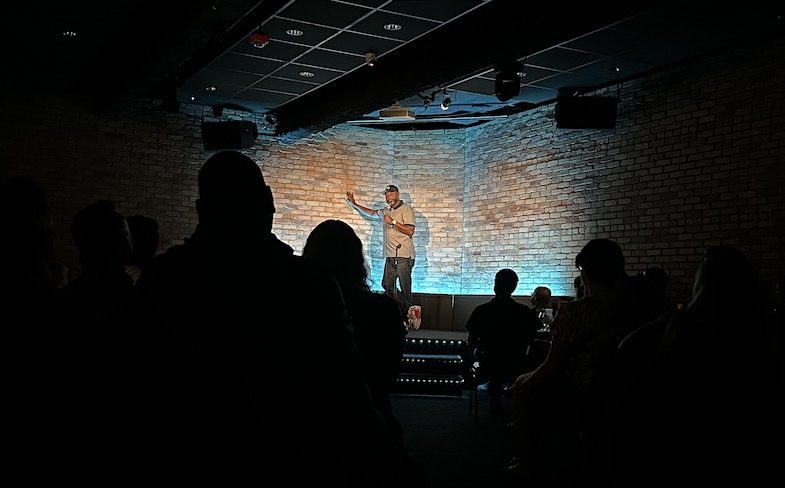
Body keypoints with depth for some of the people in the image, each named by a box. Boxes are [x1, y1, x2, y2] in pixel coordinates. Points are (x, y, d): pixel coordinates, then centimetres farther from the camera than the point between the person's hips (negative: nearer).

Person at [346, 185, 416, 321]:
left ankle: (409, 317, -2)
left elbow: (410, 231, -12)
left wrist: (393, 222, -11)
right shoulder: (386, 211, 20)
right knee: (387, 286, 5)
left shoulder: (406, 209, -2)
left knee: (405, 288, -8)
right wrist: (354, 204, 39)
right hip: (390, 256, 8)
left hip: (404, 256, -8)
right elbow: (371, 213, 39)